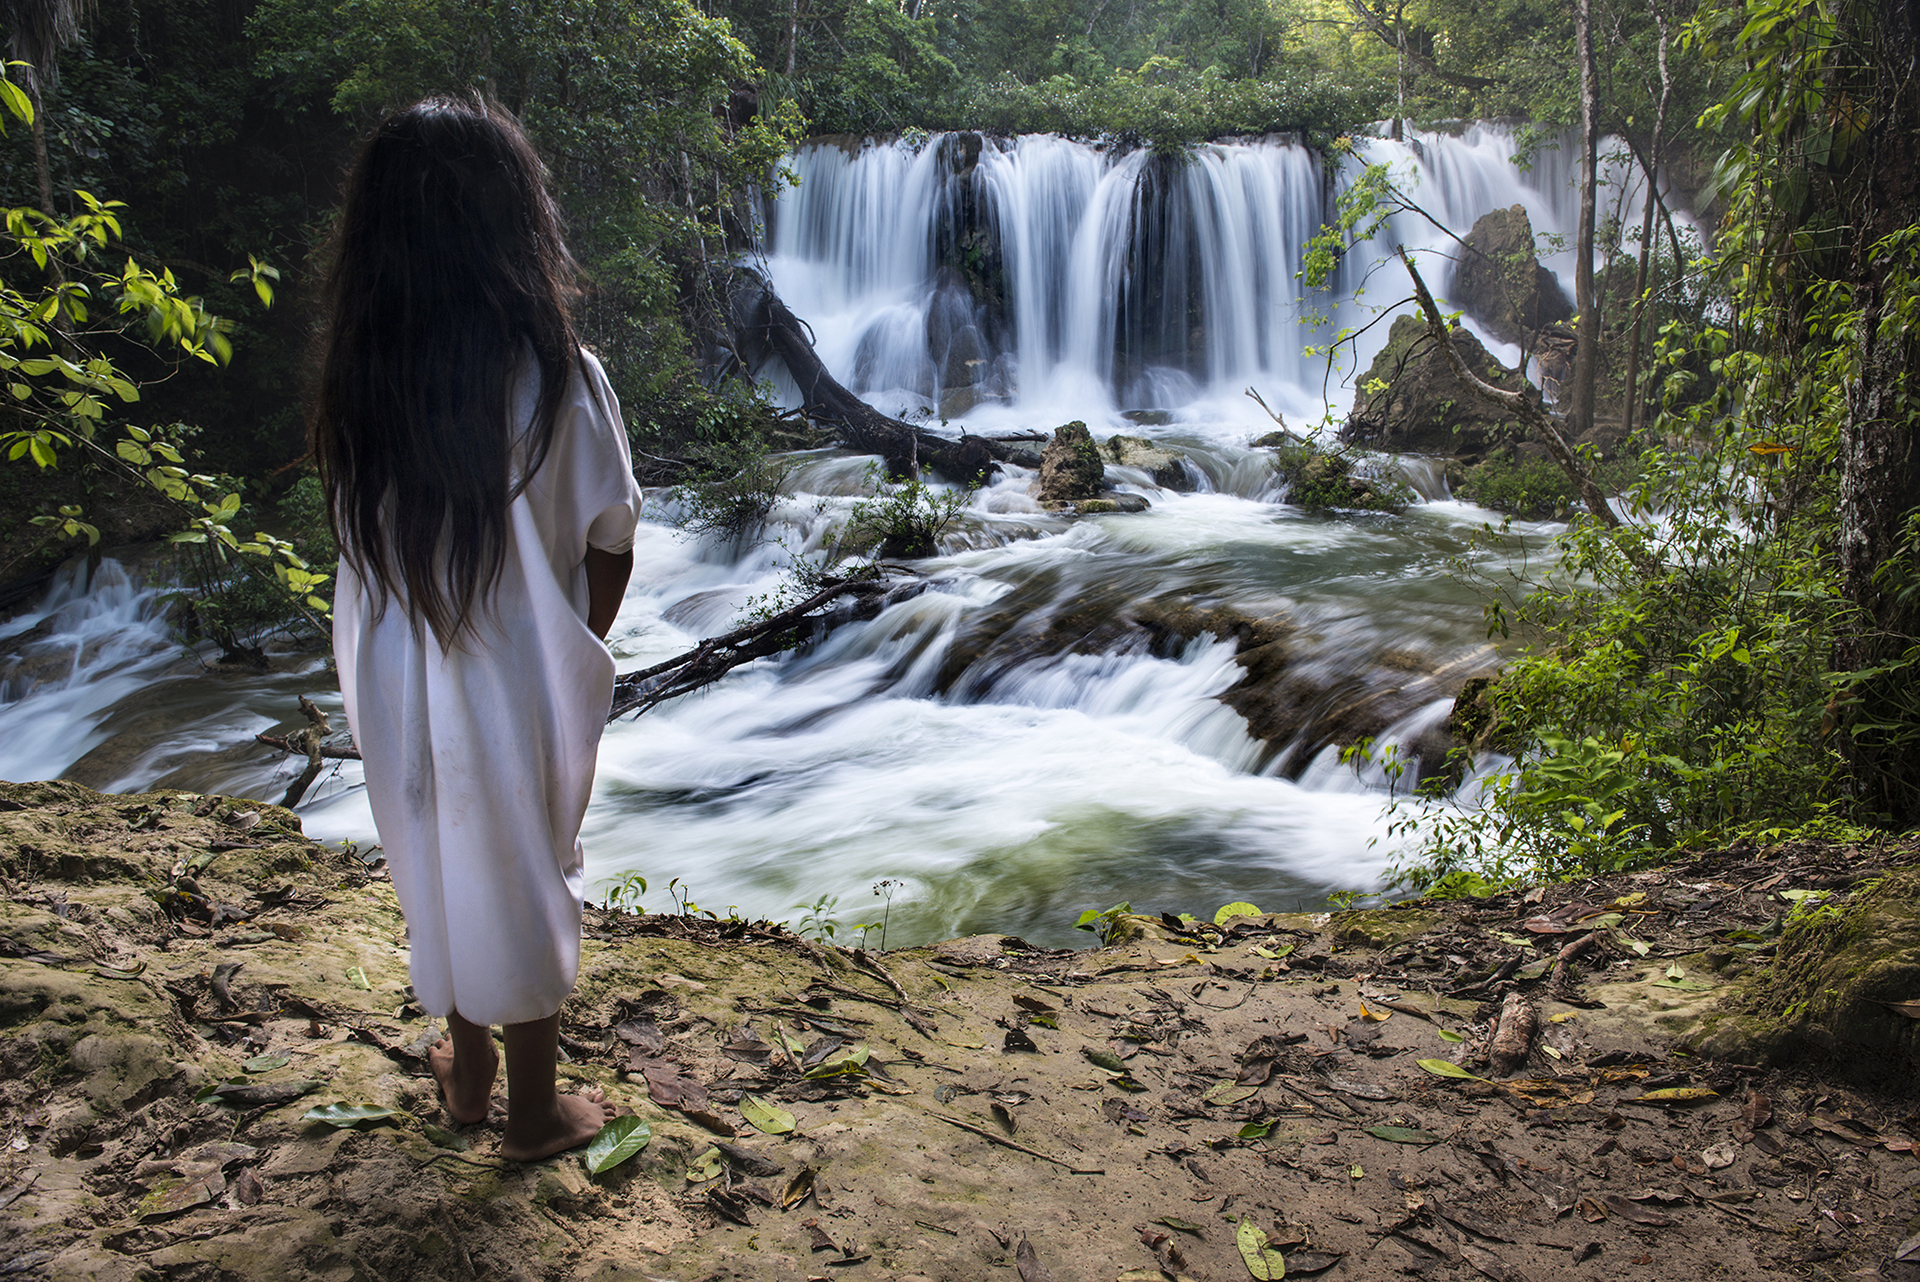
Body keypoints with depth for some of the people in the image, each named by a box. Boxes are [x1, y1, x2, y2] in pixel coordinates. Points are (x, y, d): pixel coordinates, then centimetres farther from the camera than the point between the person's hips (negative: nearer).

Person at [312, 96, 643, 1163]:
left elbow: (366, 538, -2)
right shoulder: (559, 382, -21)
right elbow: (610, 543, -10)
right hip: (524, 680, -3)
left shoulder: (359, 382, -10)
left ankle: (468, 1068, 43)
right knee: (528, 879, 14)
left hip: (399, 681, 4)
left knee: (442, 866, 22)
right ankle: (534, 1109, 31)